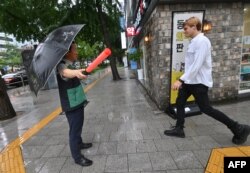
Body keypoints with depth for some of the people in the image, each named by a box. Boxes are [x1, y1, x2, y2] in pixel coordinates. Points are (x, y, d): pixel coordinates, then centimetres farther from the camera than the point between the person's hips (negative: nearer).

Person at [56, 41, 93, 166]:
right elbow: (65, 72, -47)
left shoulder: (70, 64, 9)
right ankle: (77, 156, 17)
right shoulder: (62, 65, -21)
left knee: (78, 126, 24)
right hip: (71, 104, -9)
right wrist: (76, 72, -66)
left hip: (78, 102, 10)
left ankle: (79, 143, 44)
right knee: (75, 129, 2)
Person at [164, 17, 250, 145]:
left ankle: (239, 129, 22)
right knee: (180, 102, 10)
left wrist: (181, 80, -29)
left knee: (206, 109, 2)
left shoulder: (202, 41, -17)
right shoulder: (194, 41, 12)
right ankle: (179, 129, 24)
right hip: (190, 80, 10)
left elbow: (197, 65, -26)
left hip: (199, 82, -9)